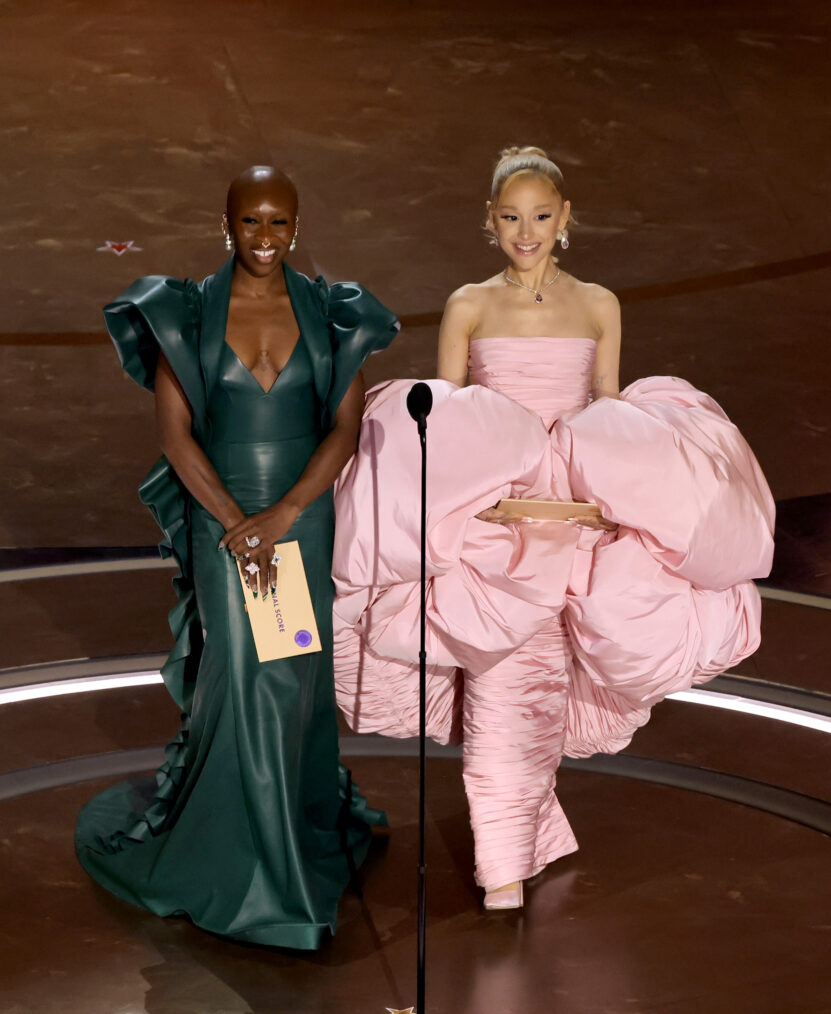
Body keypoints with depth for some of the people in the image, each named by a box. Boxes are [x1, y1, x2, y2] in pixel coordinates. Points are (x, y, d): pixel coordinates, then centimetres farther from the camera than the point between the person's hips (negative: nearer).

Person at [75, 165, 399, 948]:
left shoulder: (330, 316, 1)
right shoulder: (185, 315, -3)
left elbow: (346, 428, -2)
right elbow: (175, 432, -5)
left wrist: (282, 516, -12)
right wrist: (234, 522, -13)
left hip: (306, 517, 2)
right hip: (219, 516, -1)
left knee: (300, 673, 7)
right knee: (239, 673, -1)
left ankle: (304, 819, 28)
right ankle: (237, 852, 17)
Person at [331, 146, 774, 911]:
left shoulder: (599, 307, 7)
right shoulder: (469, 307, 3)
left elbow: (612, 420, 9)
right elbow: (437, 425, 3)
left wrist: (606, 497, -5)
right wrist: (470, 498, -11)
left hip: (571, 521, 1)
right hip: (487, 528, -1)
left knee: (539, 685, 7)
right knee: (501, 691, -5)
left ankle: (519, 840, 26)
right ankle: (504, 866, 3)